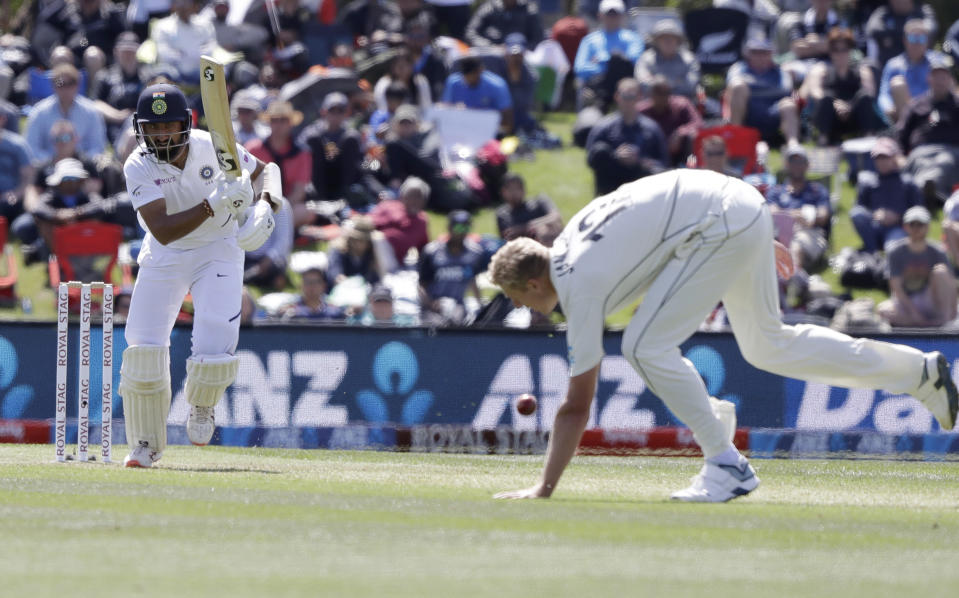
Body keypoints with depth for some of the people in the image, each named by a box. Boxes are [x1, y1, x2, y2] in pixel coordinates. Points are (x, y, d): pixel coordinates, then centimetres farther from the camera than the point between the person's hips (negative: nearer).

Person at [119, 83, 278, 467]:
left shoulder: (214, 148, -17)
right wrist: (213, 205, -41)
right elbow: (163, 231, -31)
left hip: (218, 251, 0)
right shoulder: (139, 168, -20)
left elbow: (265, 170, 2)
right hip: (164, 259, 0)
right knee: (143, 350, -9)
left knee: (214, 350, -17)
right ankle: (146, 445, 13)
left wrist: (265, 208, -18)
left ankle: (201, 405, 21)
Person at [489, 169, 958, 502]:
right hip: (741, 201, 10)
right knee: (767, 346, 22)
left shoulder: (580, 286, -12)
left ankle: (727, 466, -6)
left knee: (647, 346, -13)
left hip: (723, 223, -10)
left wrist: (544, 489, -13)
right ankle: (920, 371, 30)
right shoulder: (567, 244, 12)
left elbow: (577, 407, -14)